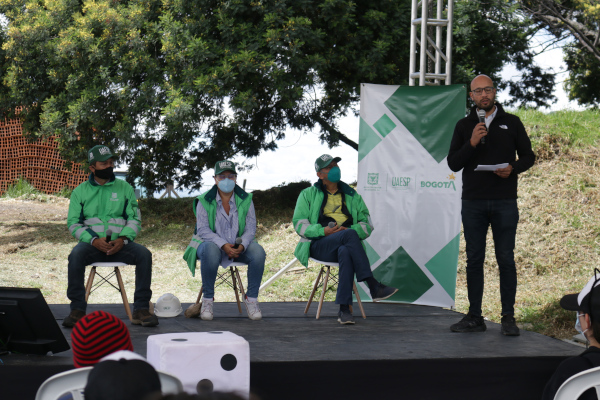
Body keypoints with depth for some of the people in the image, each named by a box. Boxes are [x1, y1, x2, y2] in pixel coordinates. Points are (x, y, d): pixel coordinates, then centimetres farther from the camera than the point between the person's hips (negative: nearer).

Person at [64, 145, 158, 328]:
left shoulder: (125, 188, 13)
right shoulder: (80, 191, 11)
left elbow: (135, 219, 8)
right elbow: (73, 223, 3)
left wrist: (123, 239, -12)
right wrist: (94, 240, -15)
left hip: (120, 244, 1)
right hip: (92, 243, -1)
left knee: (144, 254, -27)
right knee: (76, 255, -34)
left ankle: (141, 309, -21)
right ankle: (77, 309, -25)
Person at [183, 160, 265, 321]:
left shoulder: (245, 200, 4)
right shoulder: (204, 201, -2)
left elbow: (251, 228, 0)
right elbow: (203, 229, -11)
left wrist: (242, 245, -22)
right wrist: (223, 245, -26)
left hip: (239, 247, 2)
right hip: (212, 243, -2)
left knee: (258, 252, -28)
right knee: (211, 251, -39)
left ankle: (251, 299, -14)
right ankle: (207, 299, -23)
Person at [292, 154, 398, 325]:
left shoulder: (352, 196, 23)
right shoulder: (308, 195, 17)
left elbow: (367, 224, 16)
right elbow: (299, 224, 5)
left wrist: (351, 230, -8)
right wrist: (324, 231, -12)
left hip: (346, 245, 2)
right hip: (319, 245, -2)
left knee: (345, 252, -40)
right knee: (349, 235, -36)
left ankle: (344, 309, -43)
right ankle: (374, 287, -41)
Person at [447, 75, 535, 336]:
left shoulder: (511, 123, 9)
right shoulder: (464, 126, 10)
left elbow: (528, 156, 9)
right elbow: (453, 163, 4)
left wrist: (513, 168, -11)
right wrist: (471, 143, -11)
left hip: (505, 203, -1)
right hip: (473, 202, 1)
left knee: (506, 259, -1)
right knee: (474, 259, 4)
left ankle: (508, 317, 5)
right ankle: (475, 317, 10)